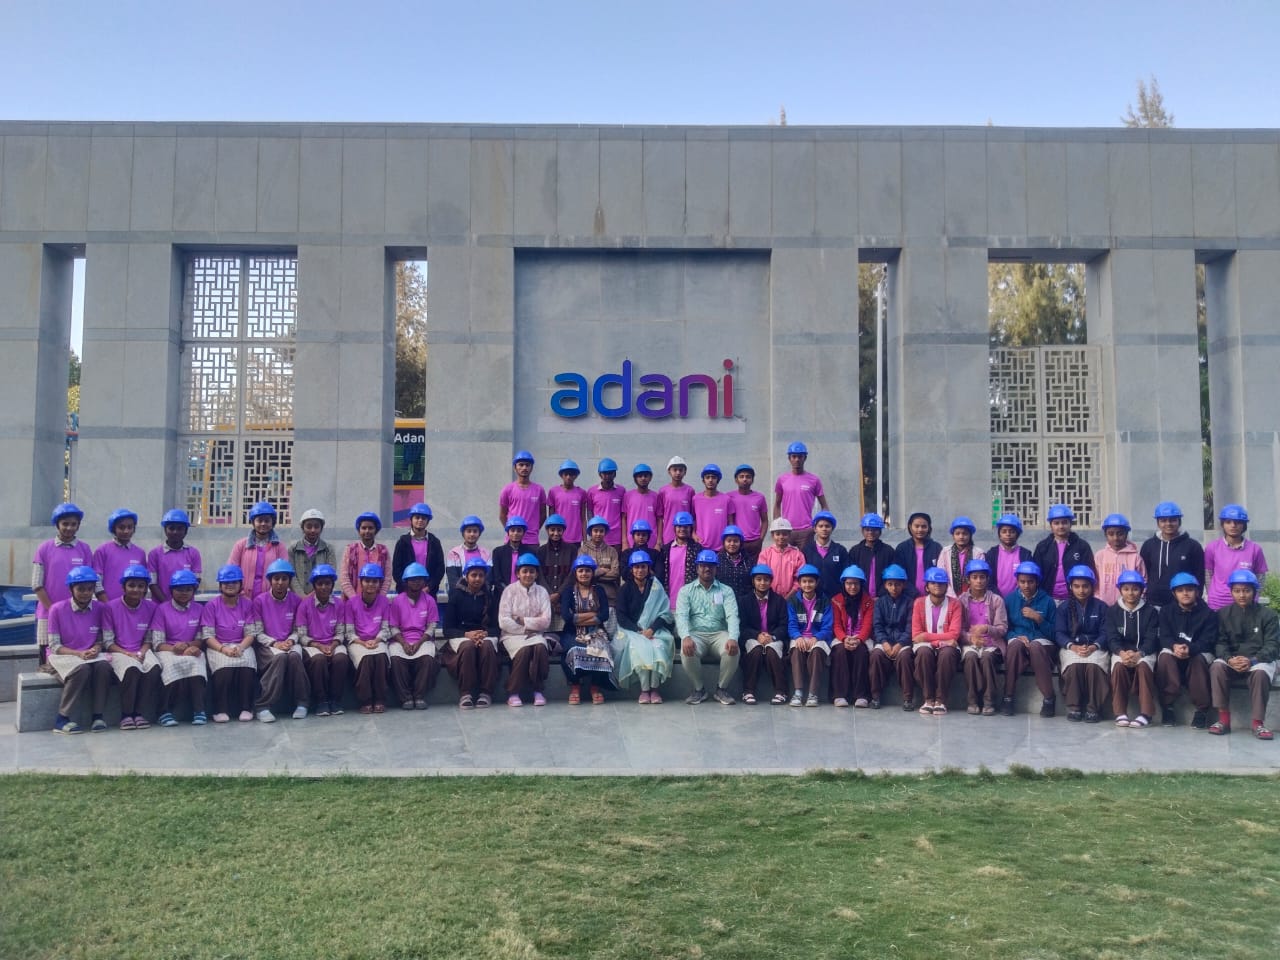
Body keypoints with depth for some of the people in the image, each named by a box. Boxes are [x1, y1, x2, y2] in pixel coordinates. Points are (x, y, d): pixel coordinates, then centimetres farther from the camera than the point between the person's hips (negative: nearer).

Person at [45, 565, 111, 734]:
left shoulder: (100, 609, 0)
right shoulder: (57, 609, -8)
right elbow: (54, 646, -7)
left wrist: (95, 649, -14)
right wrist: (78, 654, -21)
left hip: (91, 655, 3)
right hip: (63, 655, -3)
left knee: (104, 665, -32)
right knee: (82, 668, -36)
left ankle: (98, 716, -24)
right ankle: (62, 719, -25)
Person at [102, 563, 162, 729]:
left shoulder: (151, 607, 3)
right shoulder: (111, 607, -4)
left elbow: (149, 639, 9)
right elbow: (108, 642, -3)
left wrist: (141, 652, -11)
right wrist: (129, 654, -14)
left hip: (142, 652, 2)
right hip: (119, 652, -2)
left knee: (154, 669, -31)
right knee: (132, 669, -35)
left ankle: (142, 713, -21)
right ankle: (126, 715, -19)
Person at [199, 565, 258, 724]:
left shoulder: (247, 604, 8)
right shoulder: (211, 606, 4)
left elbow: (250, 633, 3)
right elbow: (207, 636, -3)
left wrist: (240, 648, -17)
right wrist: (224, 649, -19)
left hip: (242, 646, 1)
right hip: (218, 647, -1)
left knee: (247, 667, -32)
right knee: (224, 668, -34)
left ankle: (245, 708, -22)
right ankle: (220, 710, -24)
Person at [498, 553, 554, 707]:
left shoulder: (541, 592, 8)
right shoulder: (509, 591, 2)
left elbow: (546, 622, -4)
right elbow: (504, 622, -8)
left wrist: (522, 620, -10)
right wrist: (526, 628, -10)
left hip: (536, 635, 2)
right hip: (513, 635, -2)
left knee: (541, 647, -31)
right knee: (524, 649, -33)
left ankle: (538, 691, -18)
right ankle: (513, 693, -20)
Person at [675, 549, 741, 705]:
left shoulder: (726, 591, 10)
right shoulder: (686, 590, 9)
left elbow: (732, 616, -5)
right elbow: (681, 615, -6)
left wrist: (733, 638, -26)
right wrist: (686, 637, -28)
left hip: (719, 634, 1)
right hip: (695, 634, -1)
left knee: (732, 651, -31)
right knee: (687, 652, -33)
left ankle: (722, 688, -4)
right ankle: (699, 689, -6)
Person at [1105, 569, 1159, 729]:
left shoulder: (1150, 612, 5)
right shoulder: (1112, 611, 8)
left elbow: (1151, 639, -4)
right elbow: (1112, 638, -1)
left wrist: (1138, 654, -24)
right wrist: (1122, 653, -23)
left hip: (1144, 652, 0)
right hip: (1120, 651, 1)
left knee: (1143, 666, -35)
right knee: (1119, 666, -33)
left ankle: (1145, 713, -30)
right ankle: (1120, 713, -26)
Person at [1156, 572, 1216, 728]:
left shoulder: (1207, 613, 0)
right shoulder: (1166, 611, 6)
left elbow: (1208, 641, -13)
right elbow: (1164, 637, -6)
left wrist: (1190, 649, -35)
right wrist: (1175, 646, -32)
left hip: (1199, 653, -1)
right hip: (1173, 652, 1)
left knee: (1198, 659, -36)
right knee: (1164, 656, -33)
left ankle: (1202, 709, -23)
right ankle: (1167, 706, -25)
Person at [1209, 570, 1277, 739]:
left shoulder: (1267, 614, 2)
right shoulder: (1223, 614, 7)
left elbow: (1272, 646, -6)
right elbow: (1219, 643, 0)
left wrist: (1252, 660, -24)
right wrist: (1229, 659, -22)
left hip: (1260, 661, -1)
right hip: (1231, 661, 2)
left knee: (1260, 672, -36)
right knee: (1217, 666, -32)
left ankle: (1258, 722, -25)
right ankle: (1223, 719, -26)